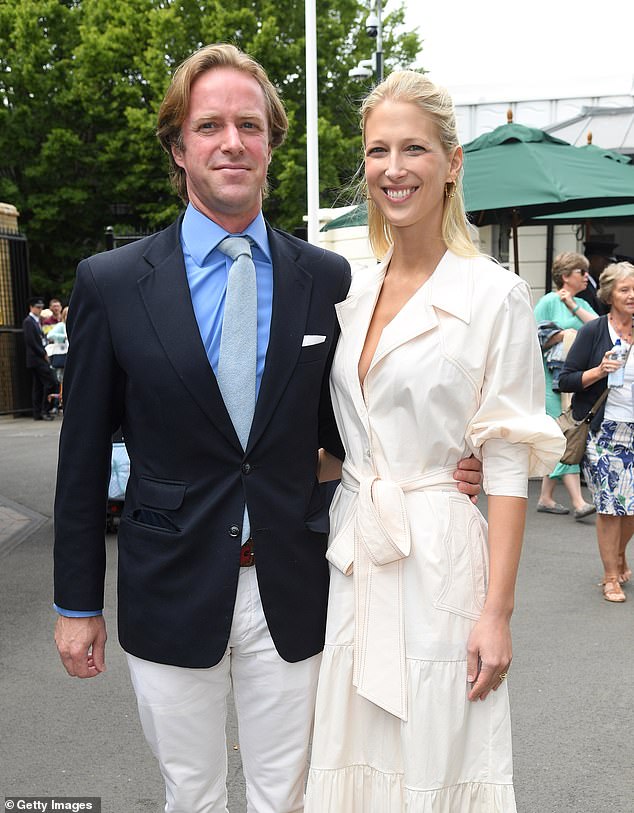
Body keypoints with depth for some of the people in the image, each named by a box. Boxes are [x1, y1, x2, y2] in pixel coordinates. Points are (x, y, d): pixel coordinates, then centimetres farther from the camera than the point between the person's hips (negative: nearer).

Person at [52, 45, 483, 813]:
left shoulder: (326, 278, -2)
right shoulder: (111, 283, -6)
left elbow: (335, 424, 8)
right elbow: (84, 456, -1)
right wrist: (76, 604, 1)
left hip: (291, 594, 1)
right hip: (170, 596, -1)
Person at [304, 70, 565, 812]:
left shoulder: (495, 296, -9)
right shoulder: (350, 291, 8)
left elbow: (507, 463, -11)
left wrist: (496, 612, -14)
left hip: (438, 558, -5)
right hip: (353, 552, 5)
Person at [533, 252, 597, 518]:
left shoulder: (582, 304, 18)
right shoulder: (548, 301, -3)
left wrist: (574, 307, -6)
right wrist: (562, 335, -16)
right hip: (552, 379, -7)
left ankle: (546, 497, 16)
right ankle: (578, 502, -17)